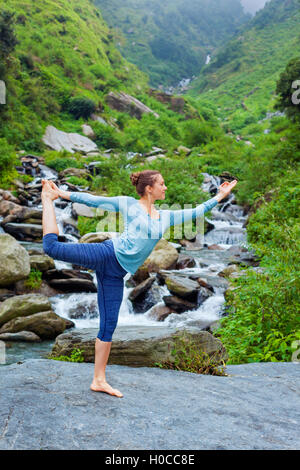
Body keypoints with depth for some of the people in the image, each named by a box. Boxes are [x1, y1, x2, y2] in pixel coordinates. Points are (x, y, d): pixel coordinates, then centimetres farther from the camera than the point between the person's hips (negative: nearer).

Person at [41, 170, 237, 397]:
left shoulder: (165, 217, 19)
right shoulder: (129, 204, 5)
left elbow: (195, 212, 23)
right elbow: (94, 200, 5)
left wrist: (220, 196, 23)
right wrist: (63, 194, 3)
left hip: (115, 275, 4)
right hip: (108, 254, -4)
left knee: (109, 326, 3)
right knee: (52, 246, -19)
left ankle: (99, 380, 11)